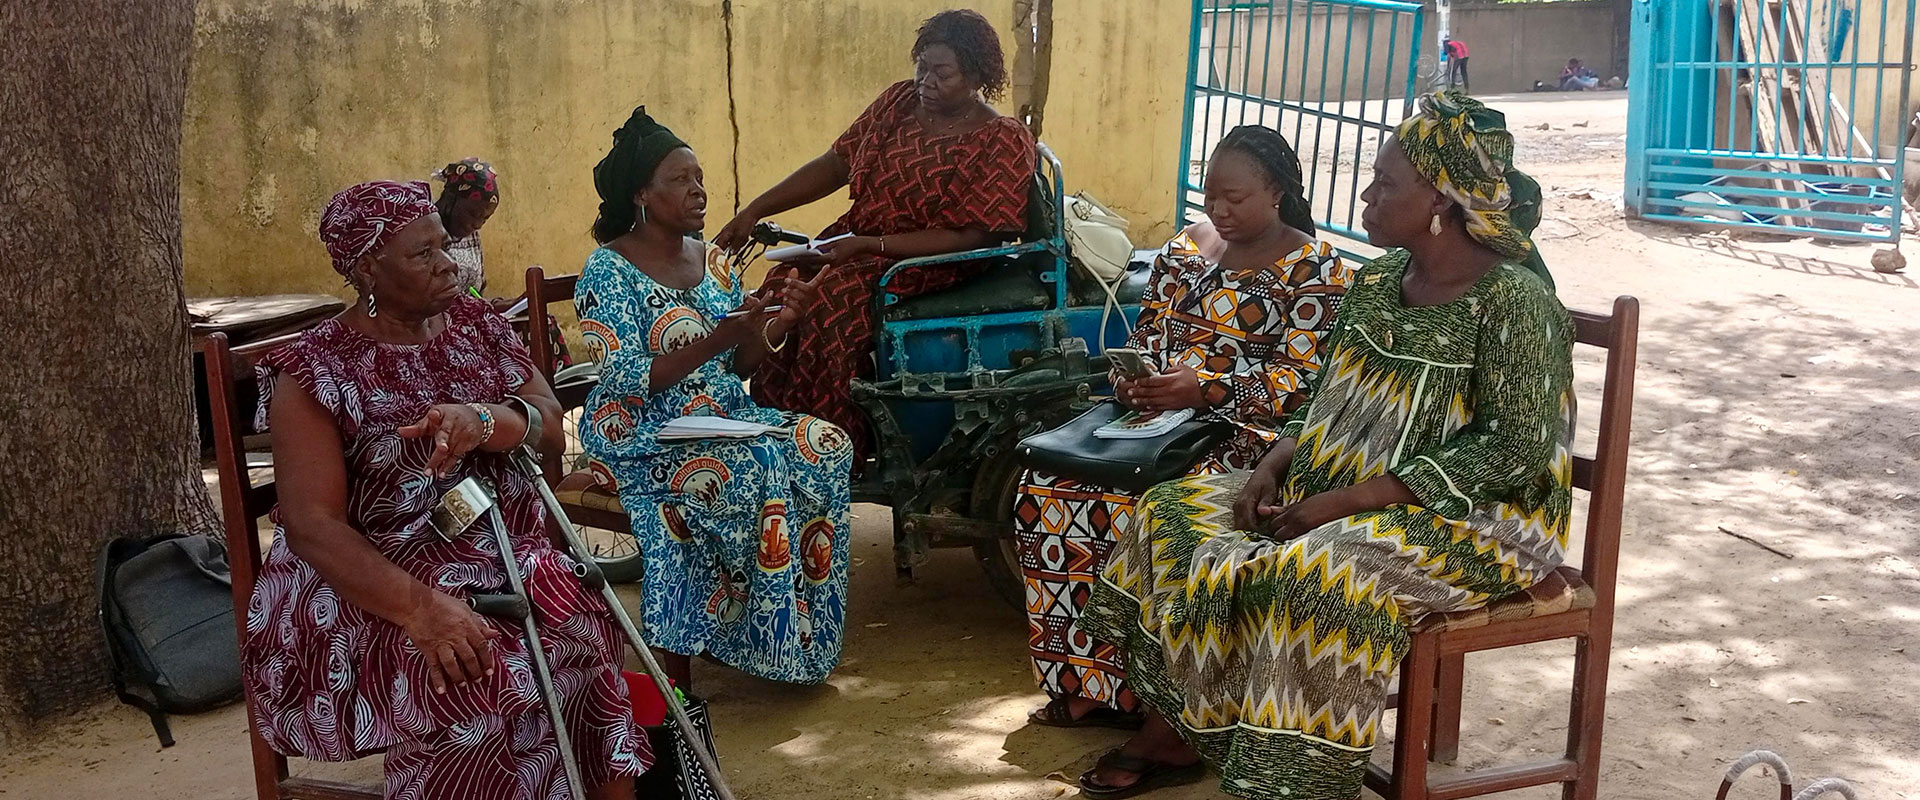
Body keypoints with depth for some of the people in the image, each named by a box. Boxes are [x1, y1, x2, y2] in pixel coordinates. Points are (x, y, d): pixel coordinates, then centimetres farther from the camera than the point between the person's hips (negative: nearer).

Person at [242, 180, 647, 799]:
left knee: (584, 640, -26)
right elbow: (312, 523, -15)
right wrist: (421, 608, -29)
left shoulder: (479, 325, 10)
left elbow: (551, 427, 1)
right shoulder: (316, 372, -6)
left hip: (505, 556, 5)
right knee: (479, 687, -34)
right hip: (372, 584, -4)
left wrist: (484, 420, -22)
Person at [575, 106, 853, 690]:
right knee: (751, 470, -32)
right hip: (644, 438, -7)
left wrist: (780, 323, -7)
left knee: (826, 446, -16)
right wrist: (717, 338, -25)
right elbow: (628, 381, -17)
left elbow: (737, 366, 12)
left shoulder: (713, 260, 12)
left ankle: (800, 634, -7)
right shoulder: (608, 271, -8)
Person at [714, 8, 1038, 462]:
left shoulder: (1004, 141, -9)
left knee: (835, 294, -31)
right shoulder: (900, 101, 8)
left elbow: (969, 237, -15)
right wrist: (754, 212, 1)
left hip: (936, 261, -6)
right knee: (788, 282, -22)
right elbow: (835, 165, 11)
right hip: (857, 241, 6)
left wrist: (869, 245, -22)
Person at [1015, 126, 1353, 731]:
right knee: (1047, 485, -17)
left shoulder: (1315, 270, -4)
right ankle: (1082, 682, -11)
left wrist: (1204, 388, -23)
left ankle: (1138, 693, -18)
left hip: (1250, 428, -6)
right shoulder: (1186, 247, 16)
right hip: (1159, 410, 6)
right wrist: (1133, 374, -4)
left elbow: (1300, 378, -11)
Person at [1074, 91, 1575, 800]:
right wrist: (1274, 463, -7)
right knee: (1176, 513, -2)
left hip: (1474, 516, -8)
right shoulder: (1378, 280, 6)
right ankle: (1168, 735, 3)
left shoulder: (1514, 298, -18)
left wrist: (1344, 500, -25)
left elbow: (1516, 450, -23)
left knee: (1305, 577, -34)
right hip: (1342, 486, 9)